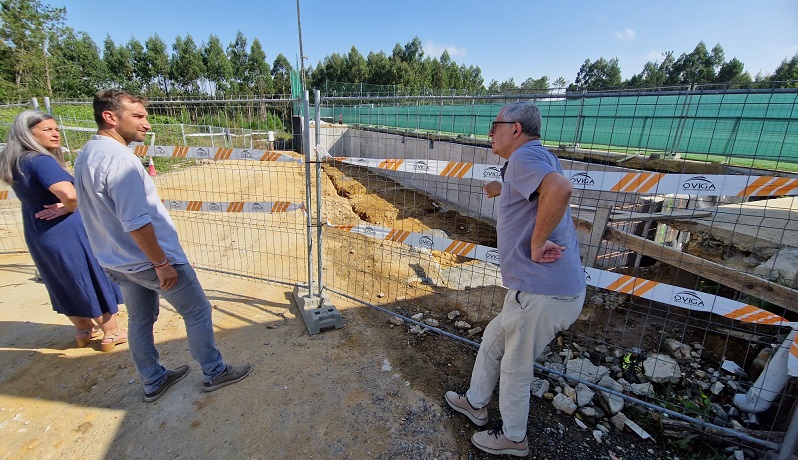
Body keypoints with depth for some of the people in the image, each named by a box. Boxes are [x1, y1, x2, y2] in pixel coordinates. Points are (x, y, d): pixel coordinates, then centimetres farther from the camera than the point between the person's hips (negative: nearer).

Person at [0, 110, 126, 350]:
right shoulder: (40, 161, -21)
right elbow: (69, 194, -36)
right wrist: (67, 209, -15)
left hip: (37, 234, 9)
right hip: (67, 231, -9)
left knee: (64, 284, 21)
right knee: (96, 280, 6)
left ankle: (83, 330, 37)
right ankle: (111, 333, 18)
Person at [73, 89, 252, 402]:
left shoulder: (86, 154, 6)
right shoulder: (119, 159, -24)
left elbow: (102, 210, 15)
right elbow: (136, 222, -27)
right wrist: (162, 264, -20)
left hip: (117, 262, 9)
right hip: (150, 260, -9)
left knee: (140, 320, 20)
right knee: (198, 311, 6)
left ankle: (153, 382, 36)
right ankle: (214, 373, 21)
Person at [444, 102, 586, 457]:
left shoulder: (524, 156, -16)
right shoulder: (539, 157, 15)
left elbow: (560, 189, -37)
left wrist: (537, 243, -26)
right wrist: (504, 193, 16)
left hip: (542, 293, -10)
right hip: (541, 288, 10)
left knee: (516, 368, 12)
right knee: (492, 339, 25)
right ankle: (475, 403, 46)